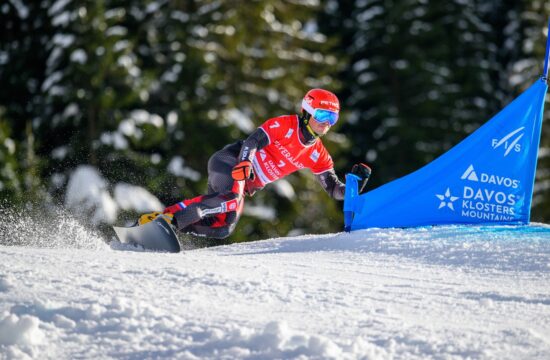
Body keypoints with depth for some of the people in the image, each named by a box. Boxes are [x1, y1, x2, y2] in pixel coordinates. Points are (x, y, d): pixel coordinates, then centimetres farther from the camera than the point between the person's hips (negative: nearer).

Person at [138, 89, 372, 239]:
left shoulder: (317, 154, 9)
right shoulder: (285, 125, -9)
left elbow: (334, 189, 9)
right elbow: (253, 141, -18)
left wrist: (356, 183, -11)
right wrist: (244, 164, -38)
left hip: (247, 185, 7)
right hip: (228, 161, -7)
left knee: (223, 228, -10)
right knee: (232, 198, -37)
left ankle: (171, 224, 0)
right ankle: (165, 216, -38)